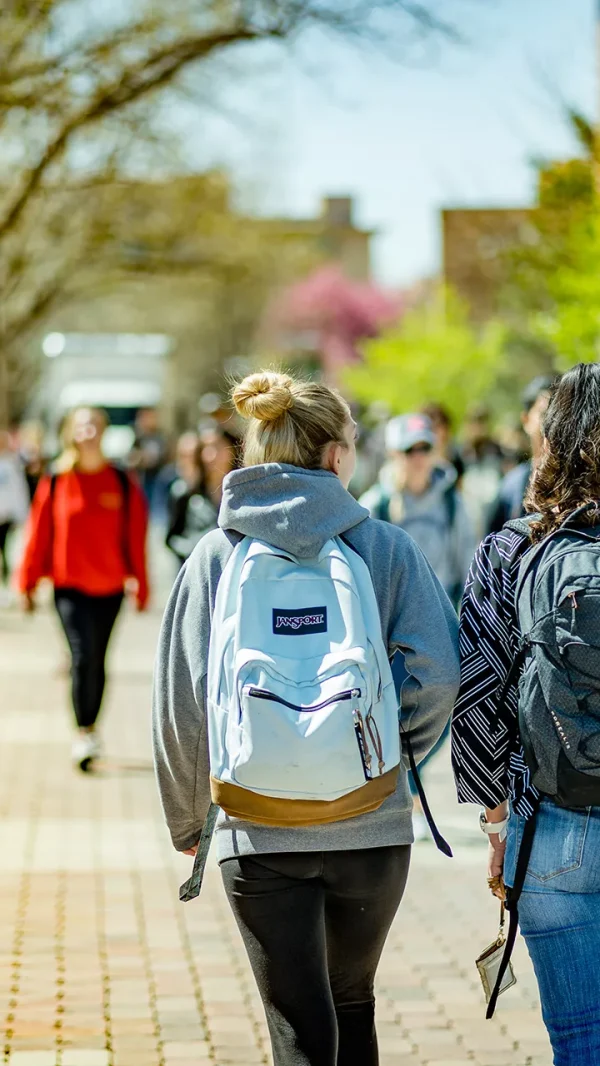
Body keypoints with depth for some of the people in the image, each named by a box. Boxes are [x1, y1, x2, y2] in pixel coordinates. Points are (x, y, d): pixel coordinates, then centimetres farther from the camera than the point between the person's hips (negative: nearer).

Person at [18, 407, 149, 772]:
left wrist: (141, 587, 3)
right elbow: (39, 534, 1)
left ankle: (90, 730, 26)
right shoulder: (55, 483, -2)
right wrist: (28, 584, 1)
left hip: (110, 589, 2)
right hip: (70, 587, -2)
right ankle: (84, 735, -9)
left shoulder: (123, 484, 1)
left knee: (97, 662, 12)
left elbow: (136, 538, 3)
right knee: (83, 657, -14)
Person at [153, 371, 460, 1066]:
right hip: (372, 826, 1)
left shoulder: (215, 556, 0)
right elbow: (438, 671, -11)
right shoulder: (385, 547, -2)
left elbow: (182, 703, -2)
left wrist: (188, 820, 11)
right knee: (353, 1006, 23)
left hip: (259, 832, -1)